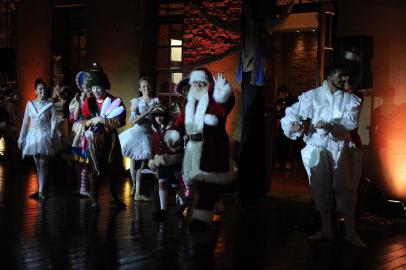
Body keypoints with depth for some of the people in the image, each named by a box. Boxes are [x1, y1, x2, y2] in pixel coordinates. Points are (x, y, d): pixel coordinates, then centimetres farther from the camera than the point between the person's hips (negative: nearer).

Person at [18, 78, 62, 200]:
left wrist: (51, 137, -15)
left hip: (45, 135, -3)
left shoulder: (50, 105, 0)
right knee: (38, 164, 6)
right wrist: (21, 138, 7)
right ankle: (40, 190, 12)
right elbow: (25, 122, 9)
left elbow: (54, 122, -5)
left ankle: (41, 191, -10)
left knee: (43, 164, -8)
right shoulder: (30, 104, 7)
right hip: (33, 135, 3)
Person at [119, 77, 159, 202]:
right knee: (134, 163, 7)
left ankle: (137, 193, 6)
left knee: (142, 164, 1)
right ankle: (134, 186, 31)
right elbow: (133, 121, -11)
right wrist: (147, 112, -18)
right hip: (136, 134, -1)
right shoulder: (136, 102, -1)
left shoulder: (156, 101, 4)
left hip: (148, 135, 1)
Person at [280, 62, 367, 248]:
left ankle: (350, 233, 2)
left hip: (340, 148, 0)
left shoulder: (350, 99, 6)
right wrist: (295, 124, -20)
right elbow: (292, 112, 2)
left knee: (345, 189, -4)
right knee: (321, 188, 6)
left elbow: (351, 121, -10)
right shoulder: (312, 96, 5)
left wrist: (329, 124, -25)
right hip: (318, 147, 0)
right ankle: (326, 229, 19)